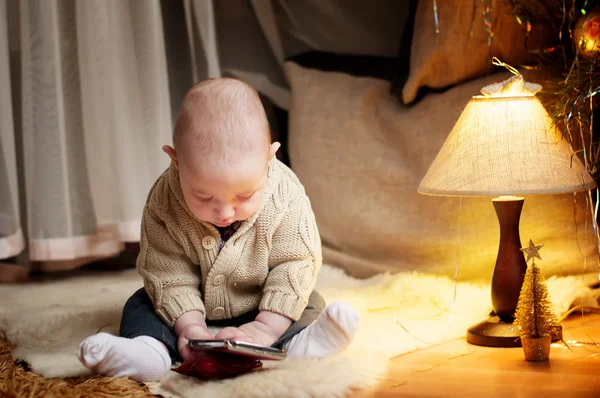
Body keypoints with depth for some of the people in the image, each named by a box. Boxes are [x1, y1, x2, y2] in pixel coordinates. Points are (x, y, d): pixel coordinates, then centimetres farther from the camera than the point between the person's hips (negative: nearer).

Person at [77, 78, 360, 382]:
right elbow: (168, 273, -22)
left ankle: (300, 344, -47)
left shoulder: (286, 197, -29)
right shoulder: (163, 202, -27)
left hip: (258, 309, -1)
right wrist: (191, 327, -33)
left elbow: (295, 266, -26)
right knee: (143, 304, -14)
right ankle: (149, 349, -41)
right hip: (190, 309, 1)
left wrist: (265, 329, -34)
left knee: (308, 303, -19)